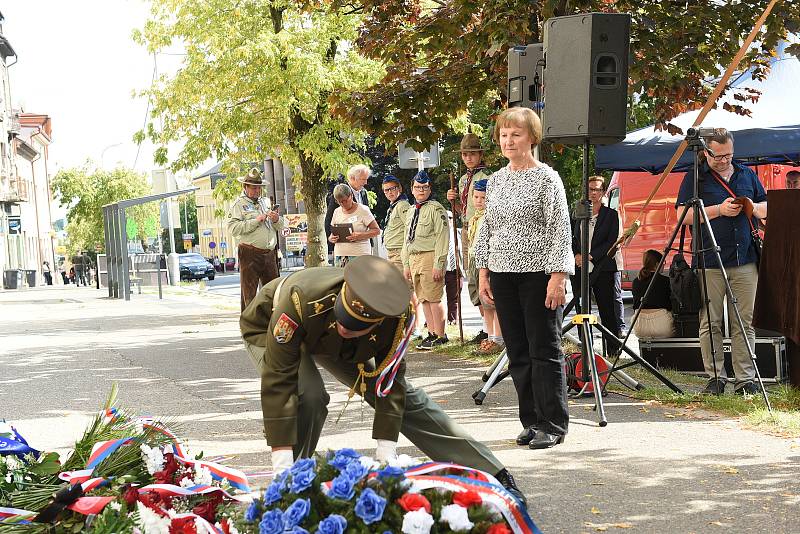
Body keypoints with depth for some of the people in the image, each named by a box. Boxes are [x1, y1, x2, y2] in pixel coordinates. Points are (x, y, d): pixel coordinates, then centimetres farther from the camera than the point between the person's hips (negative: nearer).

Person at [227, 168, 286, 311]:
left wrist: (276, 220, 0)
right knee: (249, 293, -3)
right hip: (250, 254, -6)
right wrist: (256, 221, -15)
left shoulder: (265, 203, 21)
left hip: (269, 254, 6)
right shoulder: (239, 205, 1)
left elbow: (282, 226, 23)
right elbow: (233, 228, -14)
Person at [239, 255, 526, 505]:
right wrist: (282, 462, -42)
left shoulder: (398, 315, -35)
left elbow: (389, 378, -22)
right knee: (309, 397, -33)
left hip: (334, 345, 3)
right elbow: (278, 380, -42)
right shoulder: (300, 300, -46)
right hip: (270, 330, -3)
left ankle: (492, 475, 5)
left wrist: (386, 447, -25)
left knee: (403, 396, -2)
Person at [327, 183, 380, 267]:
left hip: (359, 255, -5)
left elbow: (376, 230, -3)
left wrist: (360, 236, -18)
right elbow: (332, 232, 20)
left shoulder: (363, 210, -1)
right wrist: (331, 238, -5)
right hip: (339, 254, 5)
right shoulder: (337, 212, 14)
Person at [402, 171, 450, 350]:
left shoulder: (436, 209, -7)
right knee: (423, 299, 8)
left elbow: (442, 238, -13)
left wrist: (438, 264, -18)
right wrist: (406, 264, 18)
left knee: (434, 298, -8)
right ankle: (432, 333, 14)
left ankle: (440, 336, -2)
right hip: (414, 258, 8)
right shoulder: (411, 211, 19)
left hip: (430, 257, -8)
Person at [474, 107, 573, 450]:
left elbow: (560, 229, -9)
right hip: (503, 274, 6)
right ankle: (531, 421, 15)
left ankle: (552, 425, 2)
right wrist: (483, 272, 10)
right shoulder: (495, 181, 13)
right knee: (518, 353, 7)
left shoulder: (547, 178, -4)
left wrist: (558, 275, -16)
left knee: (544, 350, -4)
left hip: (538, 273, -6)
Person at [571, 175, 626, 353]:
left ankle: (615, 350, -1)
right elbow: (572, 239, 17)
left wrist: (590, 256, -12)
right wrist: (576, 255, -4)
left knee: (610, 311, -4)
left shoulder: (612, 215, 4)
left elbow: (614, 243, -4)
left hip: (606, 269, -3)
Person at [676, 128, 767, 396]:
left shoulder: (747, 174, 16)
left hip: (745, 261, 3)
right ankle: (715, 377, 7)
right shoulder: (694, 177, 5)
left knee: (744, 323, 1)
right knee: (710, 323, -1)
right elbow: (684, 215, -4)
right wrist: (719, 209, -12)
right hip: (709, 261, -3)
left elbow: (765, 209, 22)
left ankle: (746, 379, 5)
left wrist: (753, 207, -1)